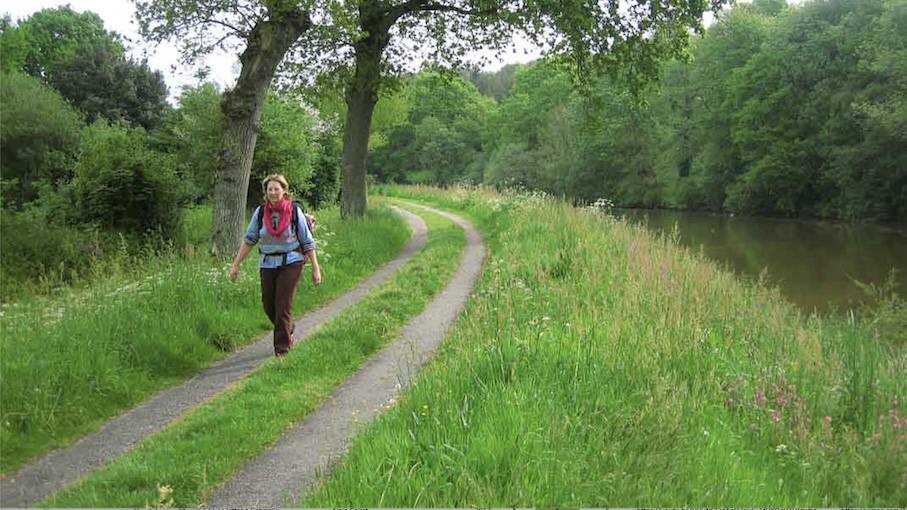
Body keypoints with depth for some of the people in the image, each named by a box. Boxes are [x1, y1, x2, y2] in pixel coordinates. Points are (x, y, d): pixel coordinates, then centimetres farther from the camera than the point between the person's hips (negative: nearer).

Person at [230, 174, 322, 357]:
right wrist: (236, 264, 4)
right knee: (268, 305, 8)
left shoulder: (295, 211, -5)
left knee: (283, 304, -8)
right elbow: (249, 239, 7)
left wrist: (315, 268, -1)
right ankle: (288, 330, 37)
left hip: (291, 263, -3)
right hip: (267, 264, 4)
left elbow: (307, 242, 0)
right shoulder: (260, 212, 1)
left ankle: (282, 348, 1)